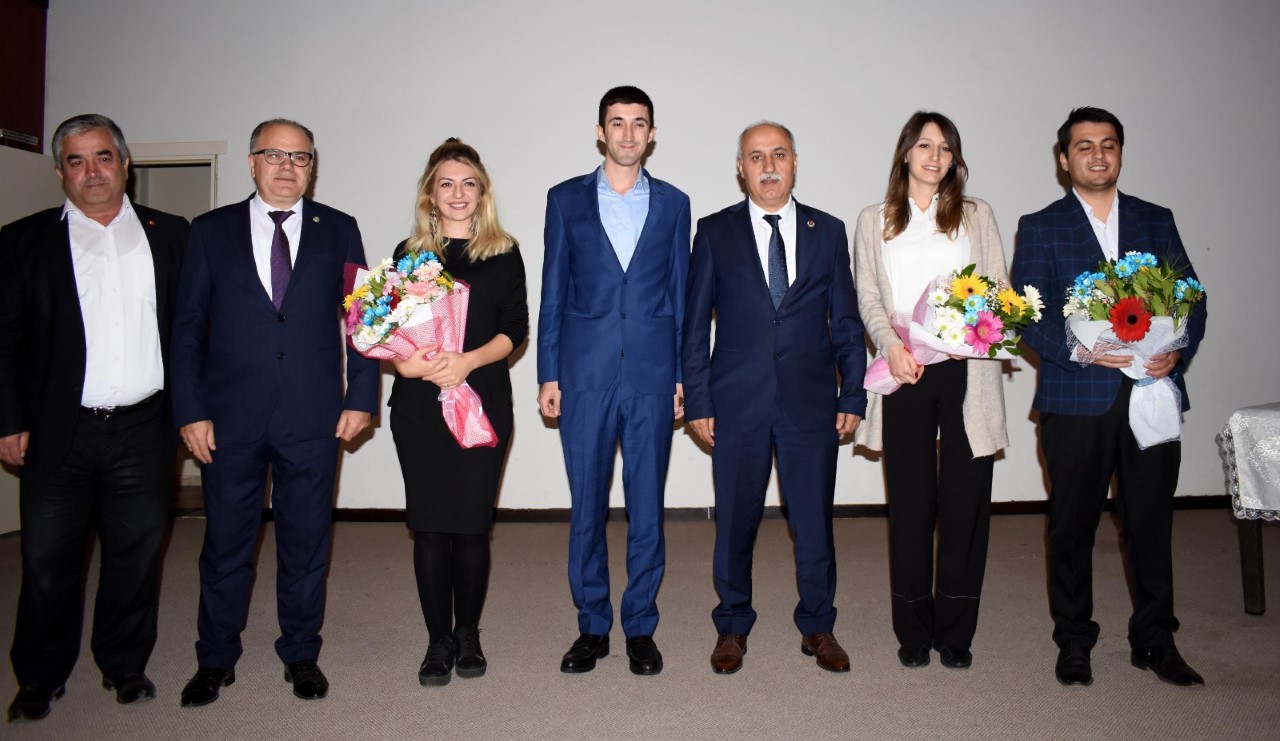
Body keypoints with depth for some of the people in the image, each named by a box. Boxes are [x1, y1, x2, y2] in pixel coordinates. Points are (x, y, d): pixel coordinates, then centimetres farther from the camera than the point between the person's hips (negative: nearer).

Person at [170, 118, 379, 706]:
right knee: (225, 543, 10)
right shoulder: (211, 231, 6)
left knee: (306, 542, 9)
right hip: (230, 416, 0)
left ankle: (301, 655, 26)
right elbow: (188, 326, 4)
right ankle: (216, 660, 28)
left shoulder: (339, 231, 6)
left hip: (313, 416, 0)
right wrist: (191, 410, -3)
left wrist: (361, 397, -2)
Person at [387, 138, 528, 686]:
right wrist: (405, 360, -13)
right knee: (429, 523, 2)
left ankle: (467, 634, 18)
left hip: (483, 400, -1)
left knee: (472, 522, 1)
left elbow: (515, 328, 0)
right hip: (419, 403, 1)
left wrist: (467, 360, -15)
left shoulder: (503, 255, 8)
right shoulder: (409, 253, 12)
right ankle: (438, 640, 14)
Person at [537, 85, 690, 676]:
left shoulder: (672, 203, 9)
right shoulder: (566, 200, 8)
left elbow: (680, 294, 9)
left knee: (647, 507, 5)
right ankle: (592, 627, 21)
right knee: (587, 507, 6)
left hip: (652, 377, 0)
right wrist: (548, 375, 1)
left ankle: (640, 627, 20)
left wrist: (682, 376, 3)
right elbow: (553, 293, 7)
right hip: (585, 374, 0)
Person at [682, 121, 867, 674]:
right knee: (735, 520, 9)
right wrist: (697, 401, -3)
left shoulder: (828, 231, 7)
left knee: (814, 520, 8)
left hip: (812, 400, 1)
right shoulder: (715, 232, 3)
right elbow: (695, 323, 3)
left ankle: (817, 627, 28)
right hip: (738, 401, -1)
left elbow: (846, 322, 8)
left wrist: (853, 395, 2)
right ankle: (732, 627, 28)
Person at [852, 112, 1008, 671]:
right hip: (905, 373, 0)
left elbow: (998, 288, 8)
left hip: (967, 372, 0)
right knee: (910, 503, 3)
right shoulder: (874, 221, 14)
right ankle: (914, 631, 16)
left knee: (965, 502, 1)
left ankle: (955, 632, 15)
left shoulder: (976, 215, 14)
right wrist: (891, 345, -12)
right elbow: (868, 298, 6)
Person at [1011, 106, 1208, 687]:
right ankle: (1074, 642, 21)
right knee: (1073, 525, 6)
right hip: (1076, 399, -2)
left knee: (1152, 521, 8)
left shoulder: (1156, 221, 14)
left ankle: (1155, 641, 25)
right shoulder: (1040, 228, 6)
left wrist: (1177, 350, -8)